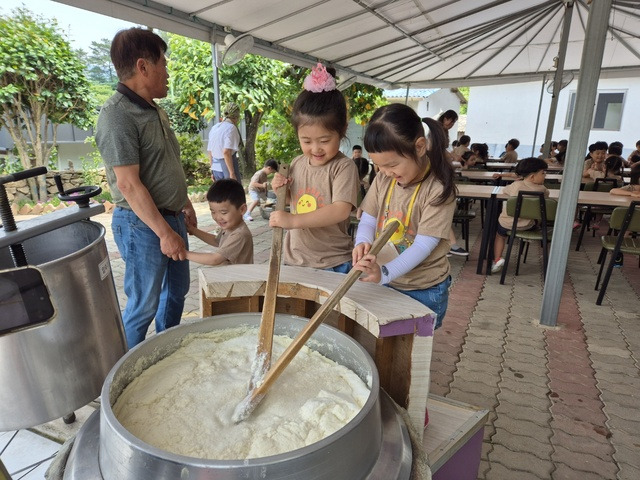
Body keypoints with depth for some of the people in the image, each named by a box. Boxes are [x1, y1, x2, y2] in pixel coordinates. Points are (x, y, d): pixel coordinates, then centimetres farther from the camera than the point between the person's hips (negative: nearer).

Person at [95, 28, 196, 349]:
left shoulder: (156, 111, 10)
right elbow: (129, 184, -23)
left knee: (177, 290, 20)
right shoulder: (117, 115, -18)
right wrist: (164, 232, -23)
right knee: (143, 305, 3)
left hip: (171, 217, 9)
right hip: (143, 225, -9)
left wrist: (185, 204, 21)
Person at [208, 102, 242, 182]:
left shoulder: (214, 127, 12)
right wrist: (232, 173, -21)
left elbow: (209, 151, 15)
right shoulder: (231, 128, -11)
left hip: (216, 168, 8)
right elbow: (226, 152, -22)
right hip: (228, 166, -8)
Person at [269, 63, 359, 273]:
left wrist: (293, 220, -32)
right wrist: (281, 190, -2)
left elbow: (341, 209, -27)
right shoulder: (297, 164, 4)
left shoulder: (343, 167, -15)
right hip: (294, 259, 6)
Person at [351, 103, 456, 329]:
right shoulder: (383, 179, -1)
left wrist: (385, 272, -37)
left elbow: (423, 245, -24)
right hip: (384, 283, 5)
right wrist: (363, 243, -22)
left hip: (424, 290, -5)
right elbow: (368, 220, 1)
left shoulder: (439, 190, -19)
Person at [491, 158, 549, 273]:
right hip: (528, 227, 0)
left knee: (500, 234, 28)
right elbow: (546, 194, 14)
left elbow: (505, 190, 12)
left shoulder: (517, 185, -9)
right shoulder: (542, 189, -9)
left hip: (507, 224, 0)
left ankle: (497, 259, 10)